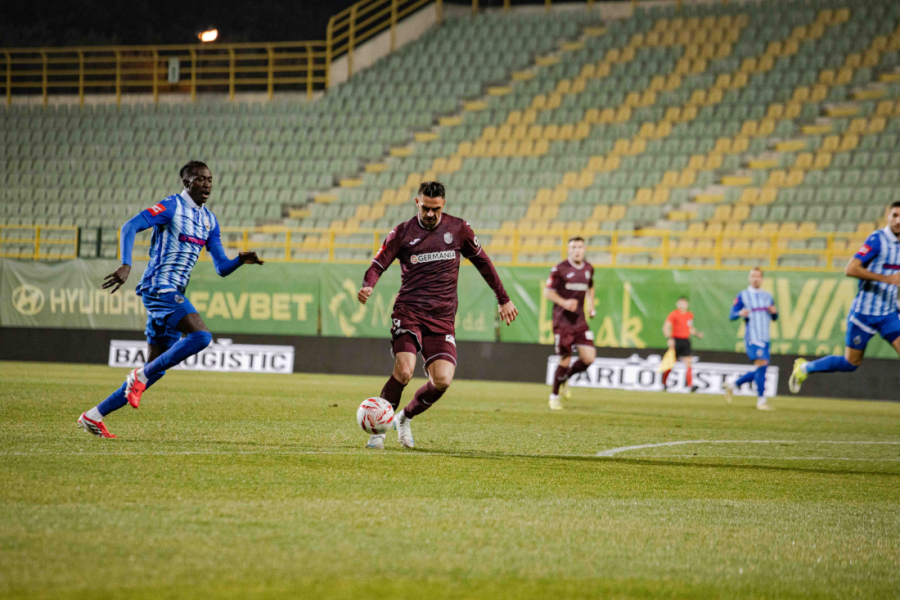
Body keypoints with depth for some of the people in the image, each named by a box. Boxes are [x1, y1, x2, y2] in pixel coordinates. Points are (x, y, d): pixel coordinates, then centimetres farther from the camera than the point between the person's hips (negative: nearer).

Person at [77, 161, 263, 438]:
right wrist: (126, 266, -29)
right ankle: (141, 375, -15)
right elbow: (130, 226, -16)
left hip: (172, 295, 9)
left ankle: (94, 416, 13)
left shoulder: (209, 220, 17)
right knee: (201, 335, -27)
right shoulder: (172, 206, -6)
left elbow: (221, 267, 18)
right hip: (159, 287, -9)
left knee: (155, 370, 7)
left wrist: (241, 260, -3)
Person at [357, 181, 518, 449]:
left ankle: (406, 417, 14)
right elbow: (378, 264, -1)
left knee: (442, 380, -14)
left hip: (442, 318, 2)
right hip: (408, 313, -2)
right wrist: (367, 286, -23)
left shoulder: (458, 229, 8)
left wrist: (503, 299, 20)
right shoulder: (403, 232, 2)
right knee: (404, 371, -24)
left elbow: (483, 262, 18)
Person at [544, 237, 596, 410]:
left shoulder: (588, 269, 9)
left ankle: (565, 378, 21)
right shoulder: (560, 269, -8)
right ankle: (554, 395, 17)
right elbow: (547, 292, -5)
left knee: (589, 358, -8)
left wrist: (591, 306, 11)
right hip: (562, 320, -5)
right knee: (565, 360, -4)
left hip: (580, 320, 5)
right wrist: (564, 302, -20)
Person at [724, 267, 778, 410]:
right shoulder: (742, 296, 2)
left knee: (761, 371, 5)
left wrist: (774, 312, -2)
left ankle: (732, 385, 24)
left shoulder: (768, 296, 16)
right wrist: (740, 314, -21)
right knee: (762, 365, -20)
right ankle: (761, 400, -14)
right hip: (752, 338, -6)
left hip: (765, 339, 6)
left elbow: (774, 318, 21)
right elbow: (732, 315, 0)